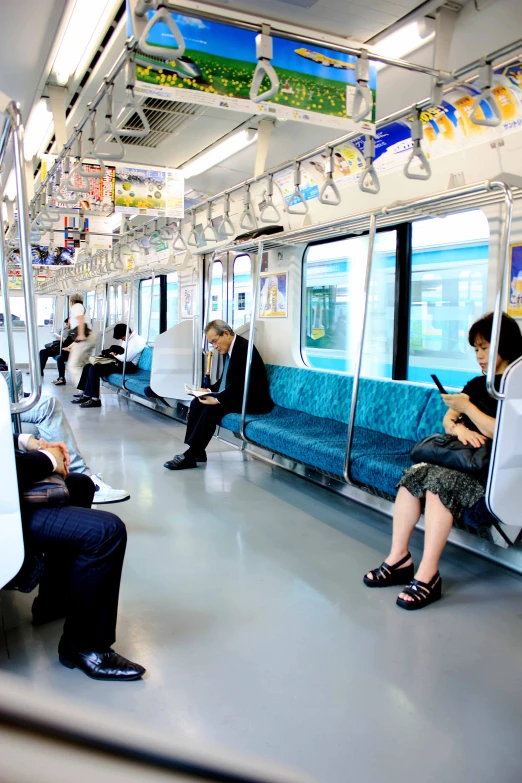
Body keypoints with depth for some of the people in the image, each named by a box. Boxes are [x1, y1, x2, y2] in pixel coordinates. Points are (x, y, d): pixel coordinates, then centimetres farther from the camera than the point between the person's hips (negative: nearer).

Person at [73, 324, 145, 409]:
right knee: (88, 366, 4)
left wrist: (114, 355, -3)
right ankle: (85, 394, 4)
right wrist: (115, 354, 2)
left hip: (128, 366, -11)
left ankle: (95, 399, -19)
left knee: (94, 369, -22)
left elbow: (127, 358, -21)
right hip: (120, 362, 11)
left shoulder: (137, 340, -14)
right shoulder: (127, 339, 17)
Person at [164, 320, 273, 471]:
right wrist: (209, 390, 2)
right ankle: (196, 451, -3)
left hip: (251, 399, -10)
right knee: (197, 403, -5)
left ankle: (190, 456, -21)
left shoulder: (244, 348, -19)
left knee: (212, 408, -27)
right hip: (235, 394, 10)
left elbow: (240, 383, -27)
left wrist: (218, 399, -29)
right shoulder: (228, 349, 10)